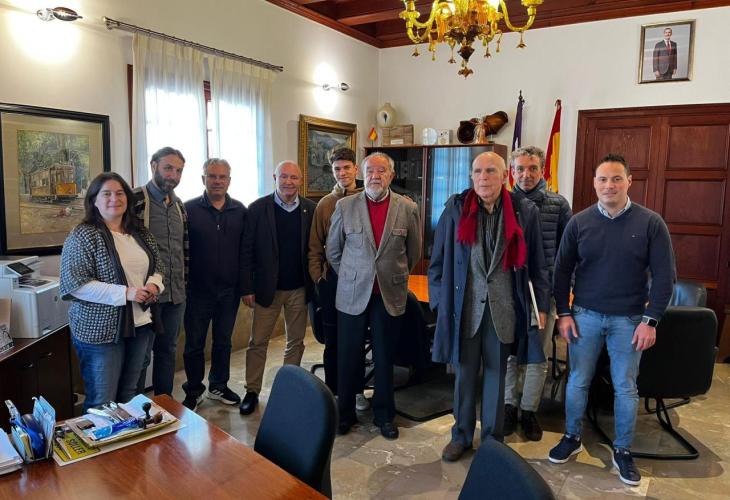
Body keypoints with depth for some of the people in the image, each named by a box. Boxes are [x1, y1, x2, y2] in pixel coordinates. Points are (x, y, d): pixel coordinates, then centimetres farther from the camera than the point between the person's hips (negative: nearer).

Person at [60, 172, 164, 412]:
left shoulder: (139, 233, 9)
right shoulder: (83, 235, -10)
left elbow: (156, 267, 18)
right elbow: (74, 284, -17)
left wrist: (154, 284, -5)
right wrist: (125, 293, -22)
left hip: (140, 325, 6)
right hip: (101, 330, -6)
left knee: (129, 396, 17)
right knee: (102, 402, 4)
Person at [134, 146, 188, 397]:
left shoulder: (179, 205, 11)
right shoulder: (135, 200, -11)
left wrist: (184, 280, 14)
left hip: (176, 293, 7)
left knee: (168, 350, 17)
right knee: (141, 355, 5)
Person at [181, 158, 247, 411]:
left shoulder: (240, 211, 2)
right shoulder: (189, 209, -6)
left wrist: (245, 285, 1)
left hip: (229, 290, 3)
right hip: (198, 290, -2)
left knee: (223, 342, 16)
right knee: (194, 345, 10)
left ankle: (218, 387, 34)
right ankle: (193, 392, 28)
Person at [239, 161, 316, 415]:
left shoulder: (311, 209, -1)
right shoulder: (258, 208, -6)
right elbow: (247, 250, -5)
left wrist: (315, 283, 0)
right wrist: (247, 288, -8)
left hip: (299, 289, 2)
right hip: (267, 287, -2)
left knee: (296, 341, 13)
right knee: (258, 342, 7)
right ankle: (252, 391, 22)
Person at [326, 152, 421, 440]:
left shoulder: (408, 209, -1)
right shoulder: (345, 206, -2)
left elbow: (413, 253, 10)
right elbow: (333, 250, 8)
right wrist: (350, 277, 11)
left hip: (390, 296, 0)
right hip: (352, 295, 0)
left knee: (385, 359, 11)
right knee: (348, 358, 9)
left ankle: (384, 415, 28)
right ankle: (345, 413, 27)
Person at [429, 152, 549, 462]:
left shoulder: (525, 211, -1)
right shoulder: (455, 208, -2)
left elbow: (536, 263, 4)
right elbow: (439, 259, 3)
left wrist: (541, 305, 4)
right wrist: (439, 301, 0)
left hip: (503, 307, 0)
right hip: (464, 307, 0)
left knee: (496, 374, 14)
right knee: (465, 374, 12)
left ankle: (492, 438, 30)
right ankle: (461, 435, 30)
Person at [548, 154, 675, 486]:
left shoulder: (651, 224, -5)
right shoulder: (579, 222, -1)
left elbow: (664, 276, -4)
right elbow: (562, 270, 3)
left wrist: (650, 320, -8)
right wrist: (564, 313, -2)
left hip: (629, 319, -1)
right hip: (585, 315, 1)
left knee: (626, 388, 9)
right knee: (578, 381, 10)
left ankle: (622, 452, 26)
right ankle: (572, 438, 28)